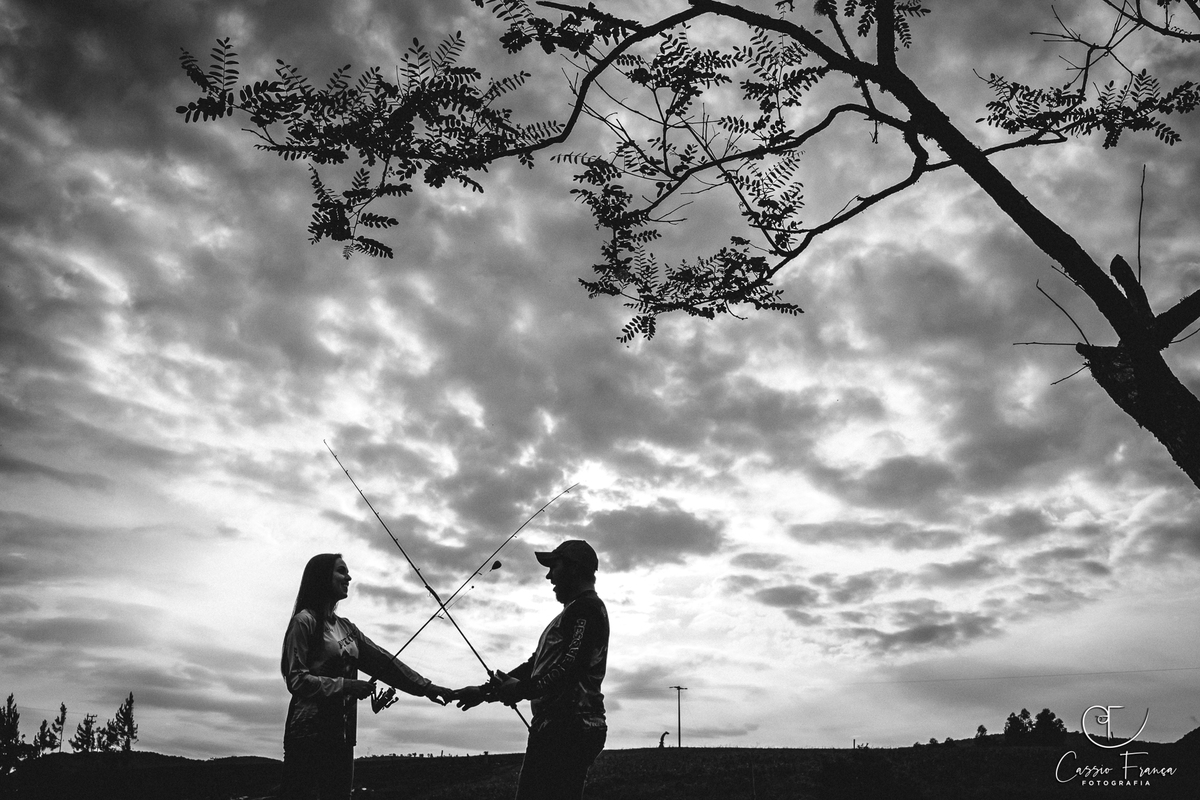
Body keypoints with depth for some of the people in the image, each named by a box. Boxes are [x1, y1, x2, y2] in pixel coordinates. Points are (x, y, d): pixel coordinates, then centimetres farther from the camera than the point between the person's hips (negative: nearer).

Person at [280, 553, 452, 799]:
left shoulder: (345, 627, 15)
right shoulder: (305, 621, -7)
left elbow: (382, 661, 11)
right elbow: (296, 680, -13)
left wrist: (425, 687, 6)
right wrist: (345, 685, -20)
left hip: (340, 733, 7)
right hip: (308, 732, -7)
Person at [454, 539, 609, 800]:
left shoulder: (586, 608, -7)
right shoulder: (574, 612, 26)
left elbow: (571, 667, -19)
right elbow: (536, 664, 25)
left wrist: (524, 688, -23)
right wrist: (484, 690, 20)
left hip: (568, 727, -10)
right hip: (557, 727, 10)